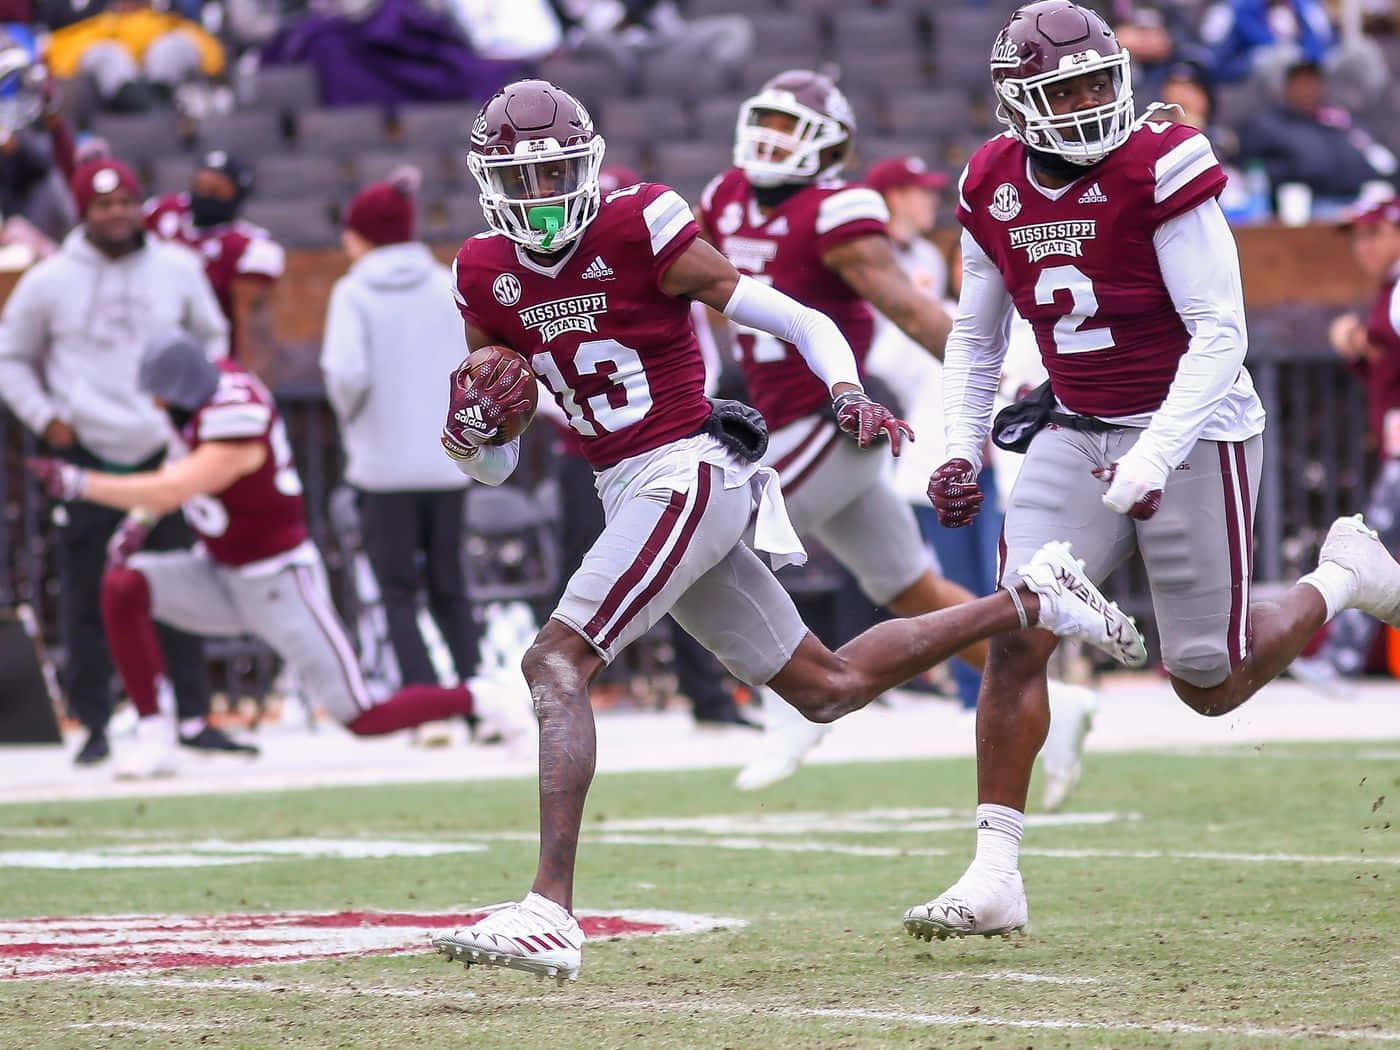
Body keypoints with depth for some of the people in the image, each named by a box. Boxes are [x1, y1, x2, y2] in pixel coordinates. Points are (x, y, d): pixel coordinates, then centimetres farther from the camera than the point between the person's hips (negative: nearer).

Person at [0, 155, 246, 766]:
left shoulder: (177, 270, 5)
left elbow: (211, 338, 21)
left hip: (165, 453, 2)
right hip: (85, 455, -2)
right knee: (87, 597, -2)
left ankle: (193, 717, 9)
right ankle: (94, 726, 5)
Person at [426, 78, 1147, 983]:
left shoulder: (639, 235, -10)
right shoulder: (488, 279, 8)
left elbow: (799, 322, -7)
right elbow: (492, 468, 14)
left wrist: (850, 395, -24)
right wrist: (473, 429, -9)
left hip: (686, 476, -8)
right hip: (629, 495, 8)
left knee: (555, 663, -22)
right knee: (827, 687, 15)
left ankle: (551, 912, -28)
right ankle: (1031, 602, 29)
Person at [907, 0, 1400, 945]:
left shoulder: (1159, 171, -18)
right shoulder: (995, 191, 0)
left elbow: (1220, 334, -19)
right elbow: (977, 337, 15)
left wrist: (1155, 457, -28)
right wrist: (961, 448, 3)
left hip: (1193, 431, -5)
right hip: (1079, 434, 5)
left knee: (1210, 683, 2)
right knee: (1017, 637, -12)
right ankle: (994, 878, -9)